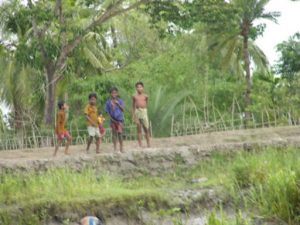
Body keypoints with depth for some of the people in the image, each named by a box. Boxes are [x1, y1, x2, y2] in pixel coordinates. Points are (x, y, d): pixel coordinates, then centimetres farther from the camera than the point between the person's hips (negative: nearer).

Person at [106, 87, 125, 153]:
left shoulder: (120, 101, 0)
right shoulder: (108, 102, 2)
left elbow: (123, 109, -10)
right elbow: (108, 112, 3)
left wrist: (118, 104, -25)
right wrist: (112, 119, -6)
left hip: (120, 119, -2)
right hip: (113, 120, 2)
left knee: (120, 133, -10)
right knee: (114, 133, 5)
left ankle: (121, 148, -5)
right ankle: (115, 148, 11)